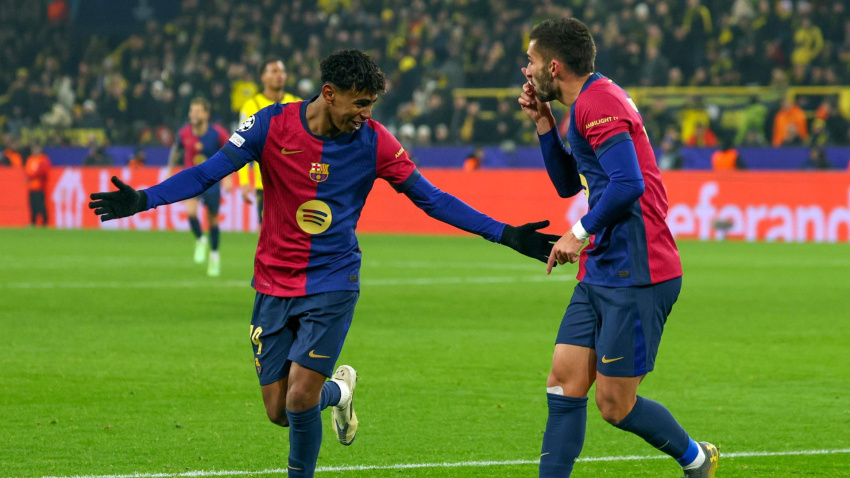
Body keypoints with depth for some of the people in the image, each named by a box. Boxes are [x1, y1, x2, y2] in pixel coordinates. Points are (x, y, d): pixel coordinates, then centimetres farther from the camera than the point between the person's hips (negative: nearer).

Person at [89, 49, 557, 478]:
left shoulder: (373, 141, -7)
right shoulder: (273, 125, -9)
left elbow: (430, 198, 0)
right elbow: (207, 173, -7)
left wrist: (505, 234, -4)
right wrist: (142, 200, -20)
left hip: (332, 285, -1)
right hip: (273, 285, 2)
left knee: (300, 399, -15)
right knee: (279, 412, 3)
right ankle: (339, 389, 36)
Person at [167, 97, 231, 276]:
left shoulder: (217, 133, -15)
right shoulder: (184, 133, -11)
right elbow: (176, 150, 10)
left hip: (212, 181, -1)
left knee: (212, 220, 7)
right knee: (190, 211, -24)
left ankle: (214, 255, 30)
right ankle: (200, 241, 5)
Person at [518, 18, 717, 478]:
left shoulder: (598, 103, -15)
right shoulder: (589, 103, 18)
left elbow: (629, 183, -26)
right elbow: (568, 184, 28)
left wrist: (580, 233, -18)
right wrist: (543, 124, 17)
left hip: (635, 277, -10)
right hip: (600, 274, 10)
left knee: (615, 405, -2)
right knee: (564, 383, 2)